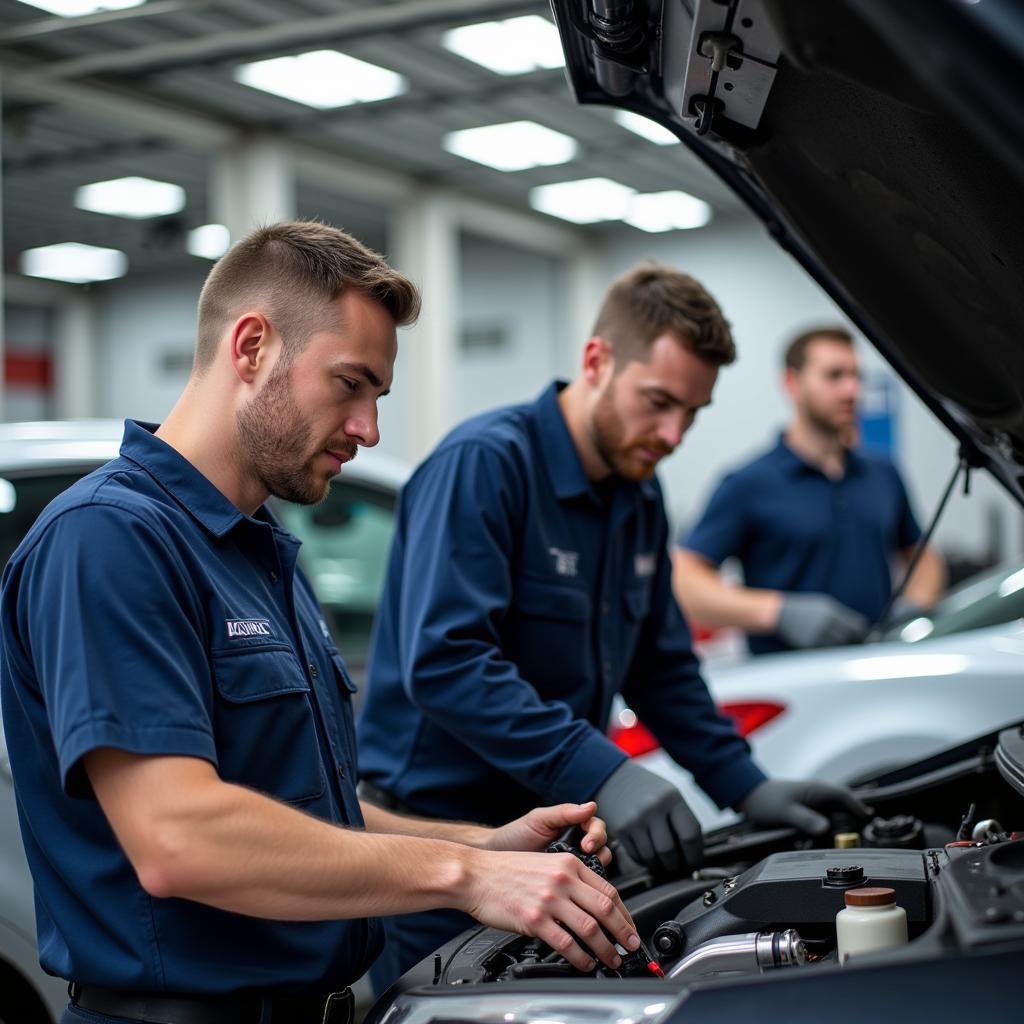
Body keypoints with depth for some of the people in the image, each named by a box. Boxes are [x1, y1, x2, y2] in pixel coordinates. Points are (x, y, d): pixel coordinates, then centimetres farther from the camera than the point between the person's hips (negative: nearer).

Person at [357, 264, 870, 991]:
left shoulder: (640, 496, 9)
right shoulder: (483, 465, -18)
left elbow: (661, 664, 18)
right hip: (439, 829, -8)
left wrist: (746, 787, 8)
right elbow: (444, 660, -28)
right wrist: (599, 772, -33)